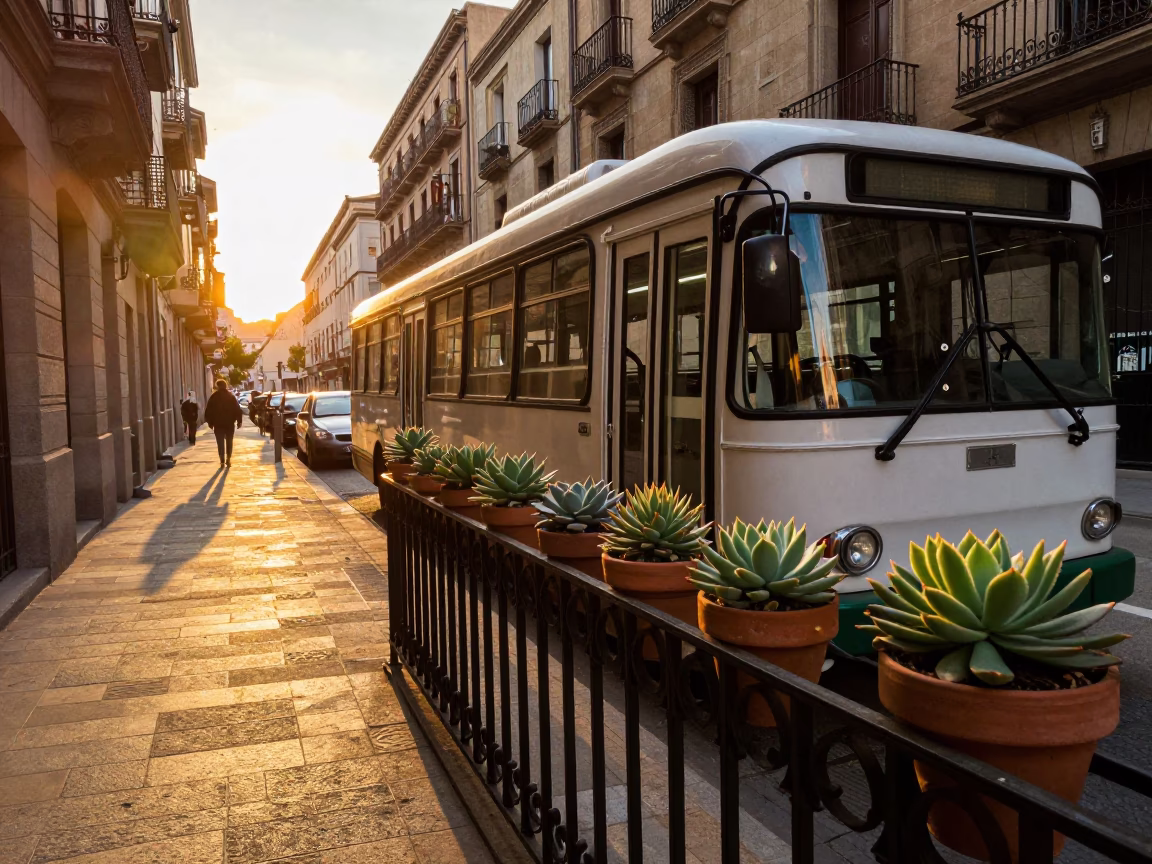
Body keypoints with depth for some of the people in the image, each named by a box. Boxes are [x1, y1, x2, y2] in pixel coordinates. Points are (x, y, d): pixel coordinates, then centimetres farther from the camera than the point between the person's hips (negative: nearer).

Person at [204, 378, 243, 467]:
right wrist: (239, 421, 1)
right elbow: (237, 410, -2)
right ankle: (228, 459, 7)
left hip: (218, 423, -1)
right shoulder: (231, 396, 2)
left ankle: (222, 460, -8)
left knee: (220, 442, 2)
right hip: (230, 423, 1)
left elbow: (208, 411, 2)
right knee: (229, 441, 13)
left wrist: (210, 422, 9)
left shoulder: (213, 397, 2)